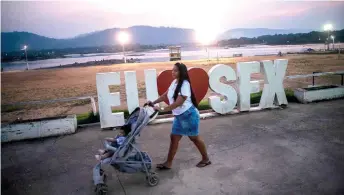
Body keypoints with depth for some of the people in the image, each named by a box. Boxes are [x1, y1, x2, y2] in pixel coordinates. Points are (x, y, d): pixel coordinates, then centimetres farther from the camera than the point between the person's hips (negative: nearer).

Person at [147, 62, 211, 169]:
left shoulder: (185, 84, -21)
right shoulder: (174, 82, 6)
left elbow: (178, 103, -27)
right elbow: (166, 95, 16)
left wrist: (162, 109, -28)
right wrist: (154, 102, 8)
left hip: (188, 115, -8)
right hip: (179, 116, 8)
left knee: (194, 138, 7)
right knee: (174, 138, 9)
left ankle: (206, 159, 28)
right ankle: (168, 163, 18)